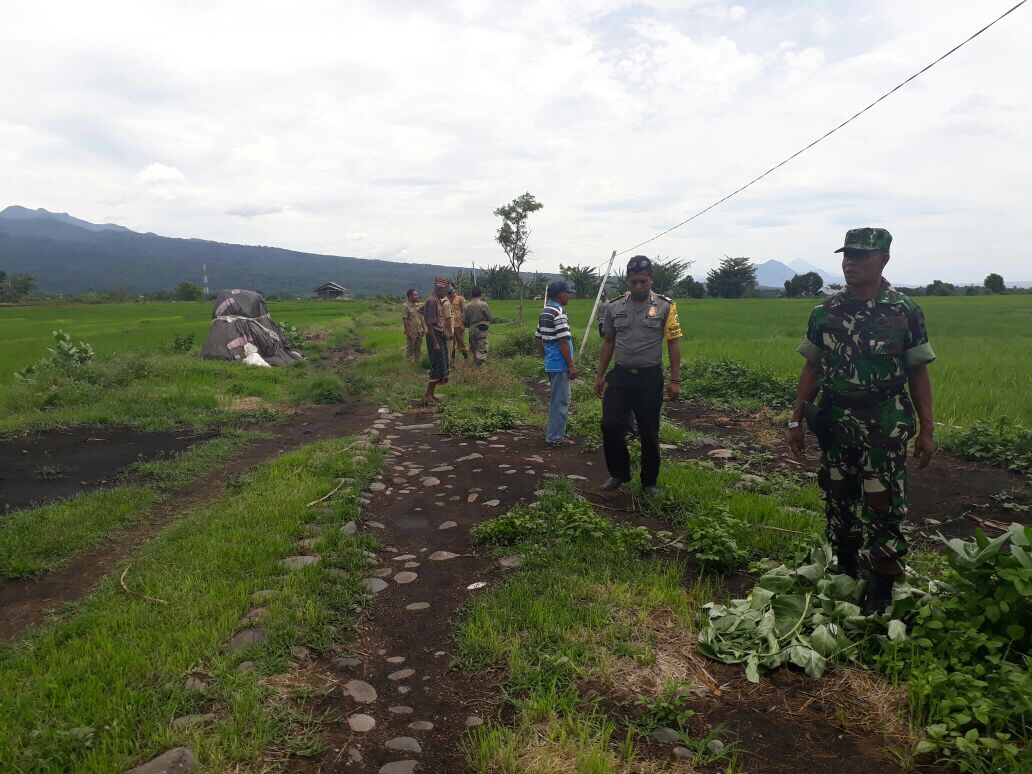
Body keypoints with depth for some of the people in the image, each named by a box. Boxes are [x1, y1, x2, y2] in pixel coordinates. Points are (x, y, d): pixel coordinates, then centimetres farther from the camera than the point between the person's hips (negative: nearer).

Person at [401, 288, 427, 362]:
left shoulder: (417, 305, 10)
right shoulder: (405, 306, -11)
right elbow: (404, 320, -14)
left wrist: (424, 328, 13)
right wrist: (408, 332, -17)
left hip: (419, 331, 7)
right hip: (411, 332, -7)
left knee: (418, 349, 13)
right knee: (410, 349, 3)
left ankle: (417, 362, 23)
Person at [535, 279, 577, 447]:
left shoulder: (544, 312, 12)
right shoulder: (559, 313, -18)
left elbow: (537, 339, 17)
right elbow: (563, 342, -21)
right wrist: (572, 365, -17)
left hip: (551, 363, 10)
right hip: (560, 364, -10)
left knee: (556, 398, 19)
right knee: (561, 400, -2)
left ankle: (552, 430, 27)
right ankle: (555, 437, 4)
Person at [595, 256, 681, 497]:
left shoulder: (665, 306, -5)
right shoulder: (615, 306, 3)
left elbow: (674, 343, -4)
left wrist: (675, 380, -7)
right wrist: (600, 375, 10)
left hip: (650, 378, -2)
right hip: (620, 375, 2)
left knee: (649, 432, 6)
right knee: (610, 426, -3)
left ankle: (649, 481, 23)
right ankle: (619, 473, 18)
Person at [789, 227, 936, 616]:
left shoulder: (905, 313, -4)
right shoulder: (825, 313, 3)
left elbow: (918, 374, 0)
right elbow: (812, 369, 8)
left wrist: (926, 430, -2)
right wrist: (796, 420, 6)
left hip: (885, 429, -3)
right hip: (835, 425, 3)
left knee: (882, 507, -2)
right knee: (838, 500, 12)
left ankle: (882, 590, 10)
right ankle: (845, 571, 29)